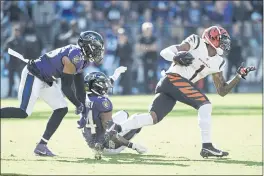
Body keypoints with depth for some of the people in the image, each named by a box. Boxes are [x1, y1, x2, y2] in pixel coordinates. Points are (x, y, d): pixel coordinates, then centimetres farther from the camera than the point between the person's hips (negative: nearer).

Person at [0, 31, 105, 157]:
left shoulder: (82, 57, 5)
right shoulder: (74, 58, -26)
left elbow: (79, 82, 15)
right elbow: (66, 87, -21)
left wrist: (82, 104, 16)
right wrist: (78, 105, -7)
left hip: (46, 80, 10)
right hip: (33, 76, -10)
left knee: (61, 109, 5)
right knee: (24, 112, -18)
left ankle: (41, 146, 8)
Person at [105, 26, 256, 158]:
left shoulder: (217, 63, 20)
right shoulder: (196, 43, 1)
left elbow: (222, 91, 21)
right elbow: (165, 52, -2)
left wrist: (239, 76, 14)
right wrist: (176, 57, -23)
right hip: (174, 78, -8)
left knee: (153, 117, -6)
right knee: (205, 104, -15)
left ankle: (117, 128, -11)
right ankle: (207, 146, -20)